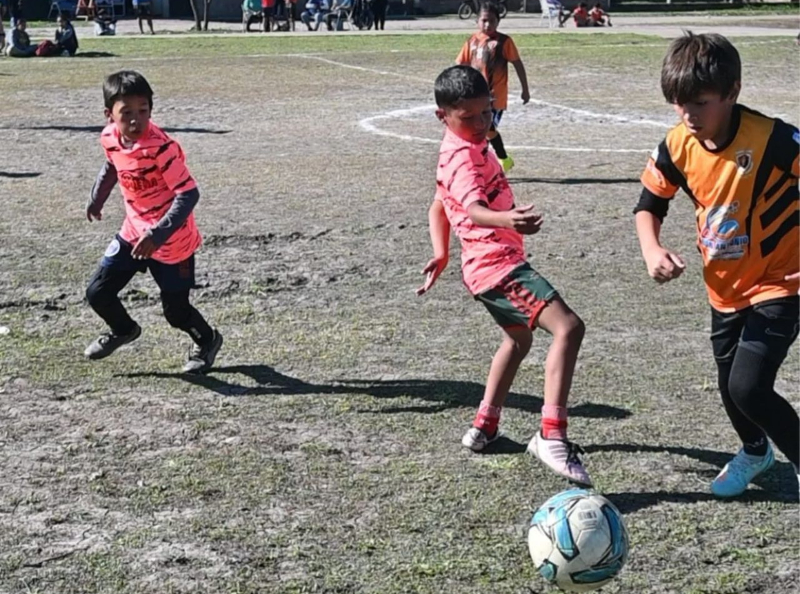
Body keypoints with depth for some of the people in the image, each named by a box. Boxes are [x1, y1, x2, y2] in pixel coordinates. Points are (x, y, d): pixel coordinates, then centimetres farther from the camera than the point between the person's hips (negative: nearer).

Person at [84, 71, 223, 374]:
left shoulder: (161, 147, -29)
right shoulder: (110, 138, -8)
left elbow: (189, 194, -30)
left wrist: (158, 235, -36)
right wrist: (97, 197, 21)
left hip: (172, 241, -6)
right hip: (133, 233, 6)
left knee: (176, 311, 4)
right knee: (97, 293, 6)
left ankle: (207, 341, 37)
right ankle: (123, 330, 38)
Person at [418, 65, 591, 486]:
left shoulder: (468, 148, 16)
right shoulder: (463, 156, -17)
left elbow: (439, 206, 26)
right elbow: (474, 210, -35)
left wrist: (441, 253, 15)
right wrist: (507, 220, -55)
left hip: (487, 265, 11)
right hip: (499, 266, -11)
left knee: (518, 338, 32)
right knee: (568, 327, -24)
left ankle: (484, 427, 42)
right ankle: (552, 435, -30)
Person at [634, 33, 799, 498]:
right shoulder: (678, 146, -11)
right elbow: (650, 204, 4)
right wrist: (652, 249, -16)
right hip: (725, 287, 6)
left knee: (749, 387, -18)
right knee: (731, 386, 19)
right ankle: (755, 452, 50)